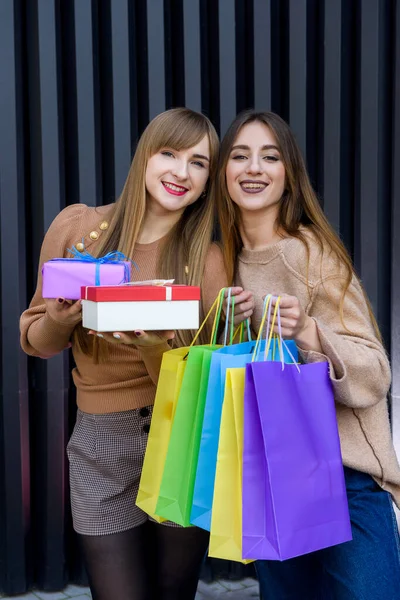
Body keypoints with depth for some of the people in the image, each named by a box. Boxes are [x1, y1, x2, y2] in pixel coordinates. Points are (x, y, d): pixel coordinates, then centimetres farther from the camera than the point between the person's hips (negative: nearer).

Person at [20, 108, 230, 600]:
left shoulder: (206, 260, -4)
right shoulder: (76, 226, -3)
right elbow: (36, 341, 6)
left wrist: (156, 346, -26)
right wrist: (62, 319, -16)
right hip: (101, 448, 0)